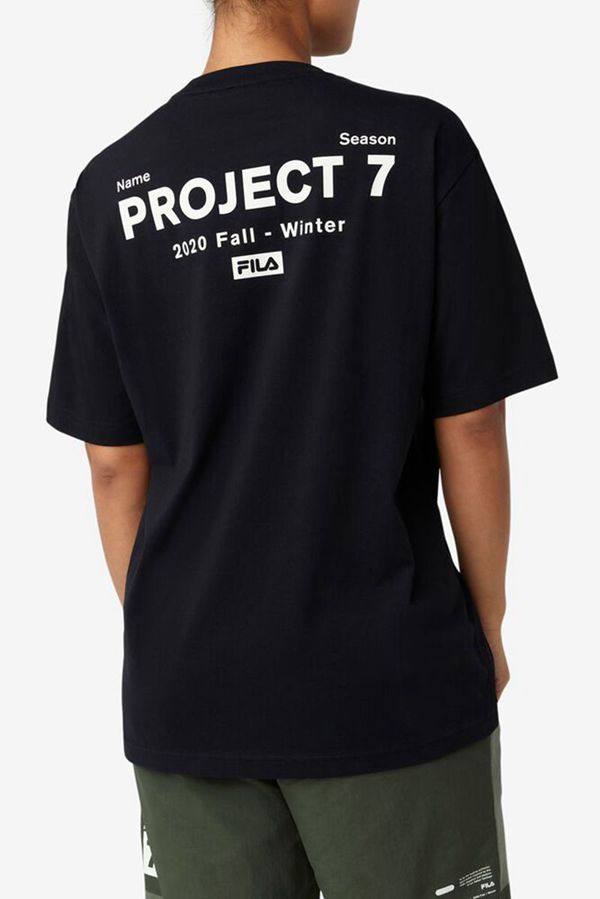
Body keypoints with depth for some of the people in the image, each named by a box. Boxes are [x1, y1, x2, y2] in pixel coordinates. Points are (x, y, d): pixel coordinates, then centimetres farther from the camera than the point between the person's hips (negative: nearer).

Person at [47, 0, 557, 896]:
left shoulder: (112, 187, -2)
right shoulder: (422, 143, -10)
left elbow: (115, 465, 2)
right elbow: (469, 428, -7)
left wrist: (156, 639, 15)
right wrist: (487, 624, 7)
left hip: (190, 688, 3)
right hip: (392, 682, -2)